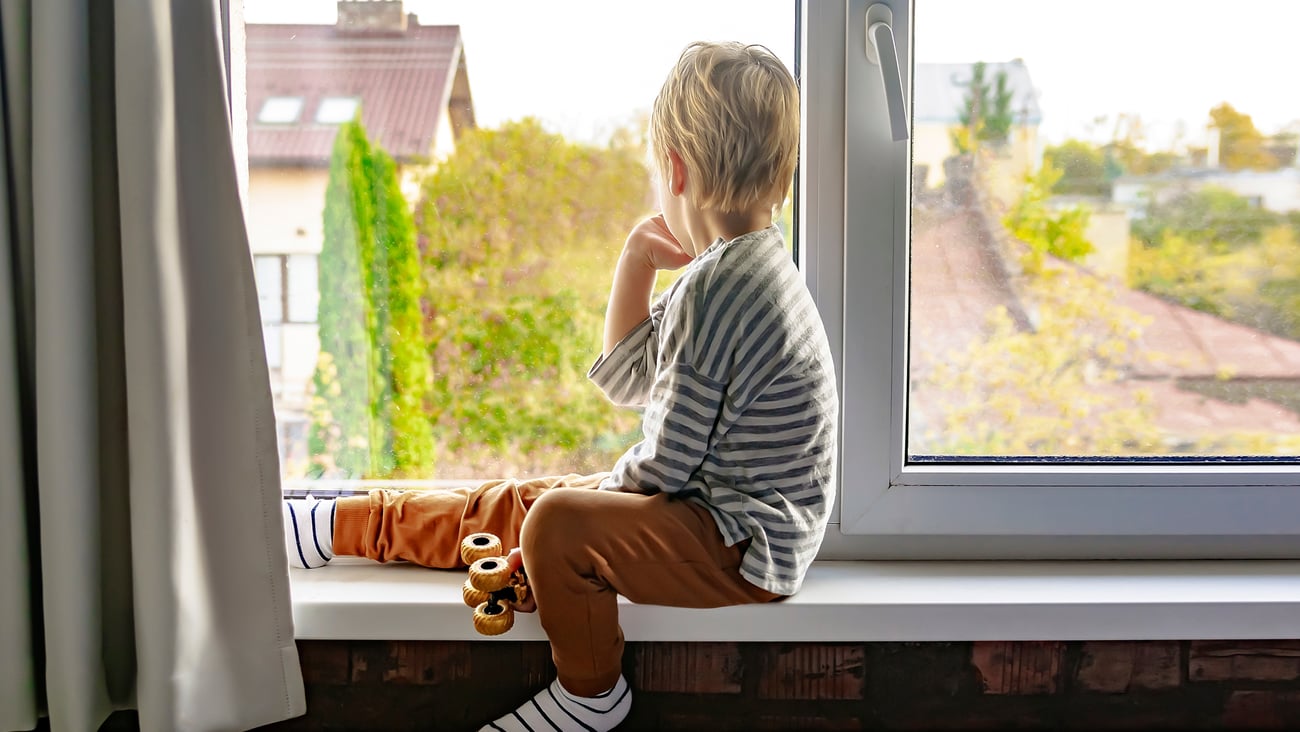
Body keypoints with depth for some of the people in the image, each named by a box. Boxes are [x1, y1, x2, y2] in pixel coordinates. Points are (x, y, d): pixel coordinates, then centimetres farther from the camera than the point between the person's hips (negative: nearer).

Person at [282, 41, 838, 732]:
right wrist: (635, 263, 5)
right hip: (714, 506, 10)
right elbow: (627, 382, 15)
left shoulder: (718, 291, -25)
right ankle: (330, 526, 20)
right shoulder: (739, 268, 9)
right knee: (510, 504, 9)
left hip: (744, 548, -10)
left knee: (558, 521, -26)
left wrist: (600, 489, -3)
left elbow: (664, 465, -22)